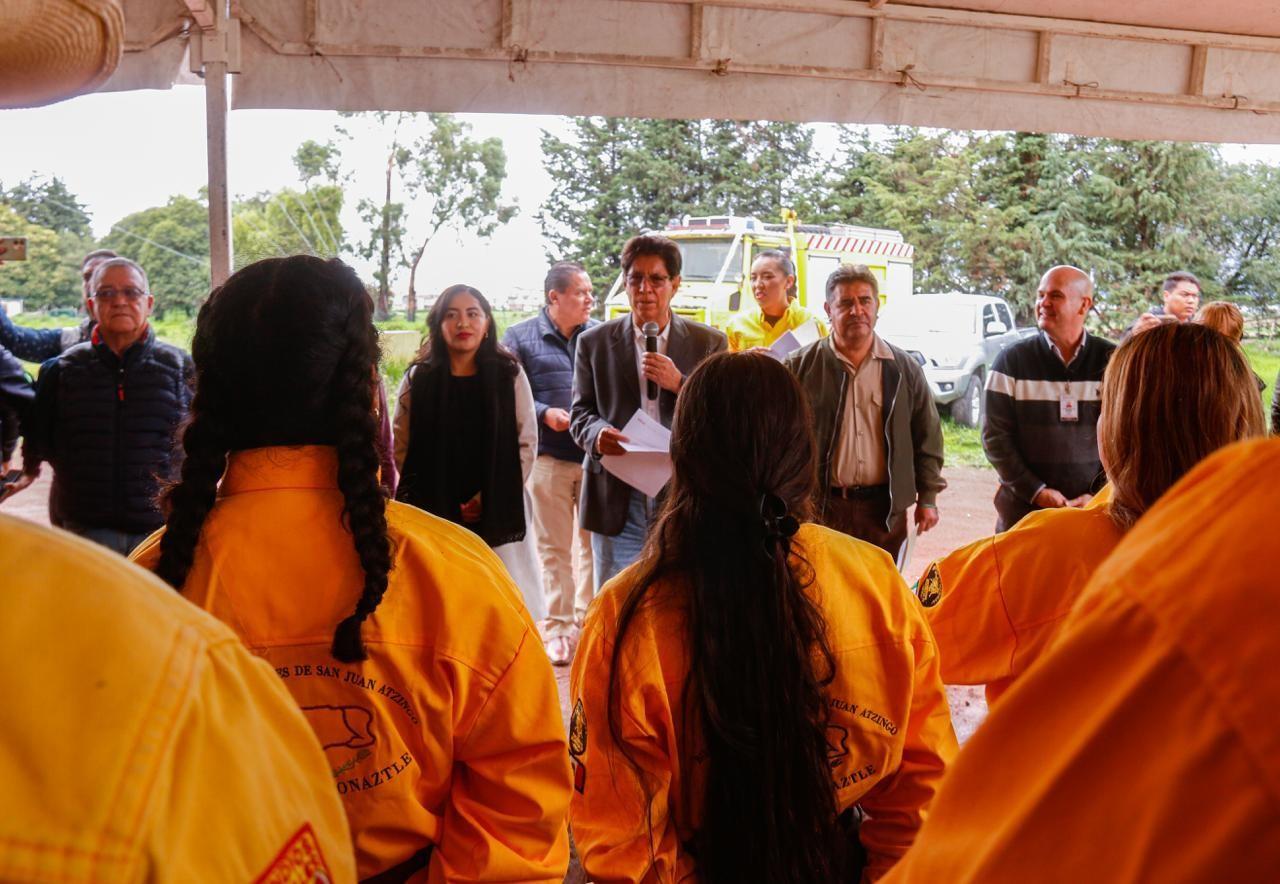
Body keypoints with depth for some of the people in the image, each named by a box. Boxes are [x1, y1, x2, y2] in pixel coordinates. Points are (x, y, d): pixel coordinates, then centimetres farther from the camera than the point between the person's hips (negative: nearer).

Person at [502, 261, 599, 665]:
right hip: (549, 457, -2)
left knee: (595, 543, 7)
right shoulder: (520, 338, 3)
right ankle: (559, 628, 14)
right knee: (554, 548, 6)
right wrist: (546, 414, -12)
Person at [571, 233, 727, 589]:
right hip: (618, 503, 0)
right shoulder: (594, 342, 8)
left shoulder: (710, 343, 6)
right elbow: (580, 412, 9)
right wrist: (597, 434, -15)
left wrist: (680, 384, -13)